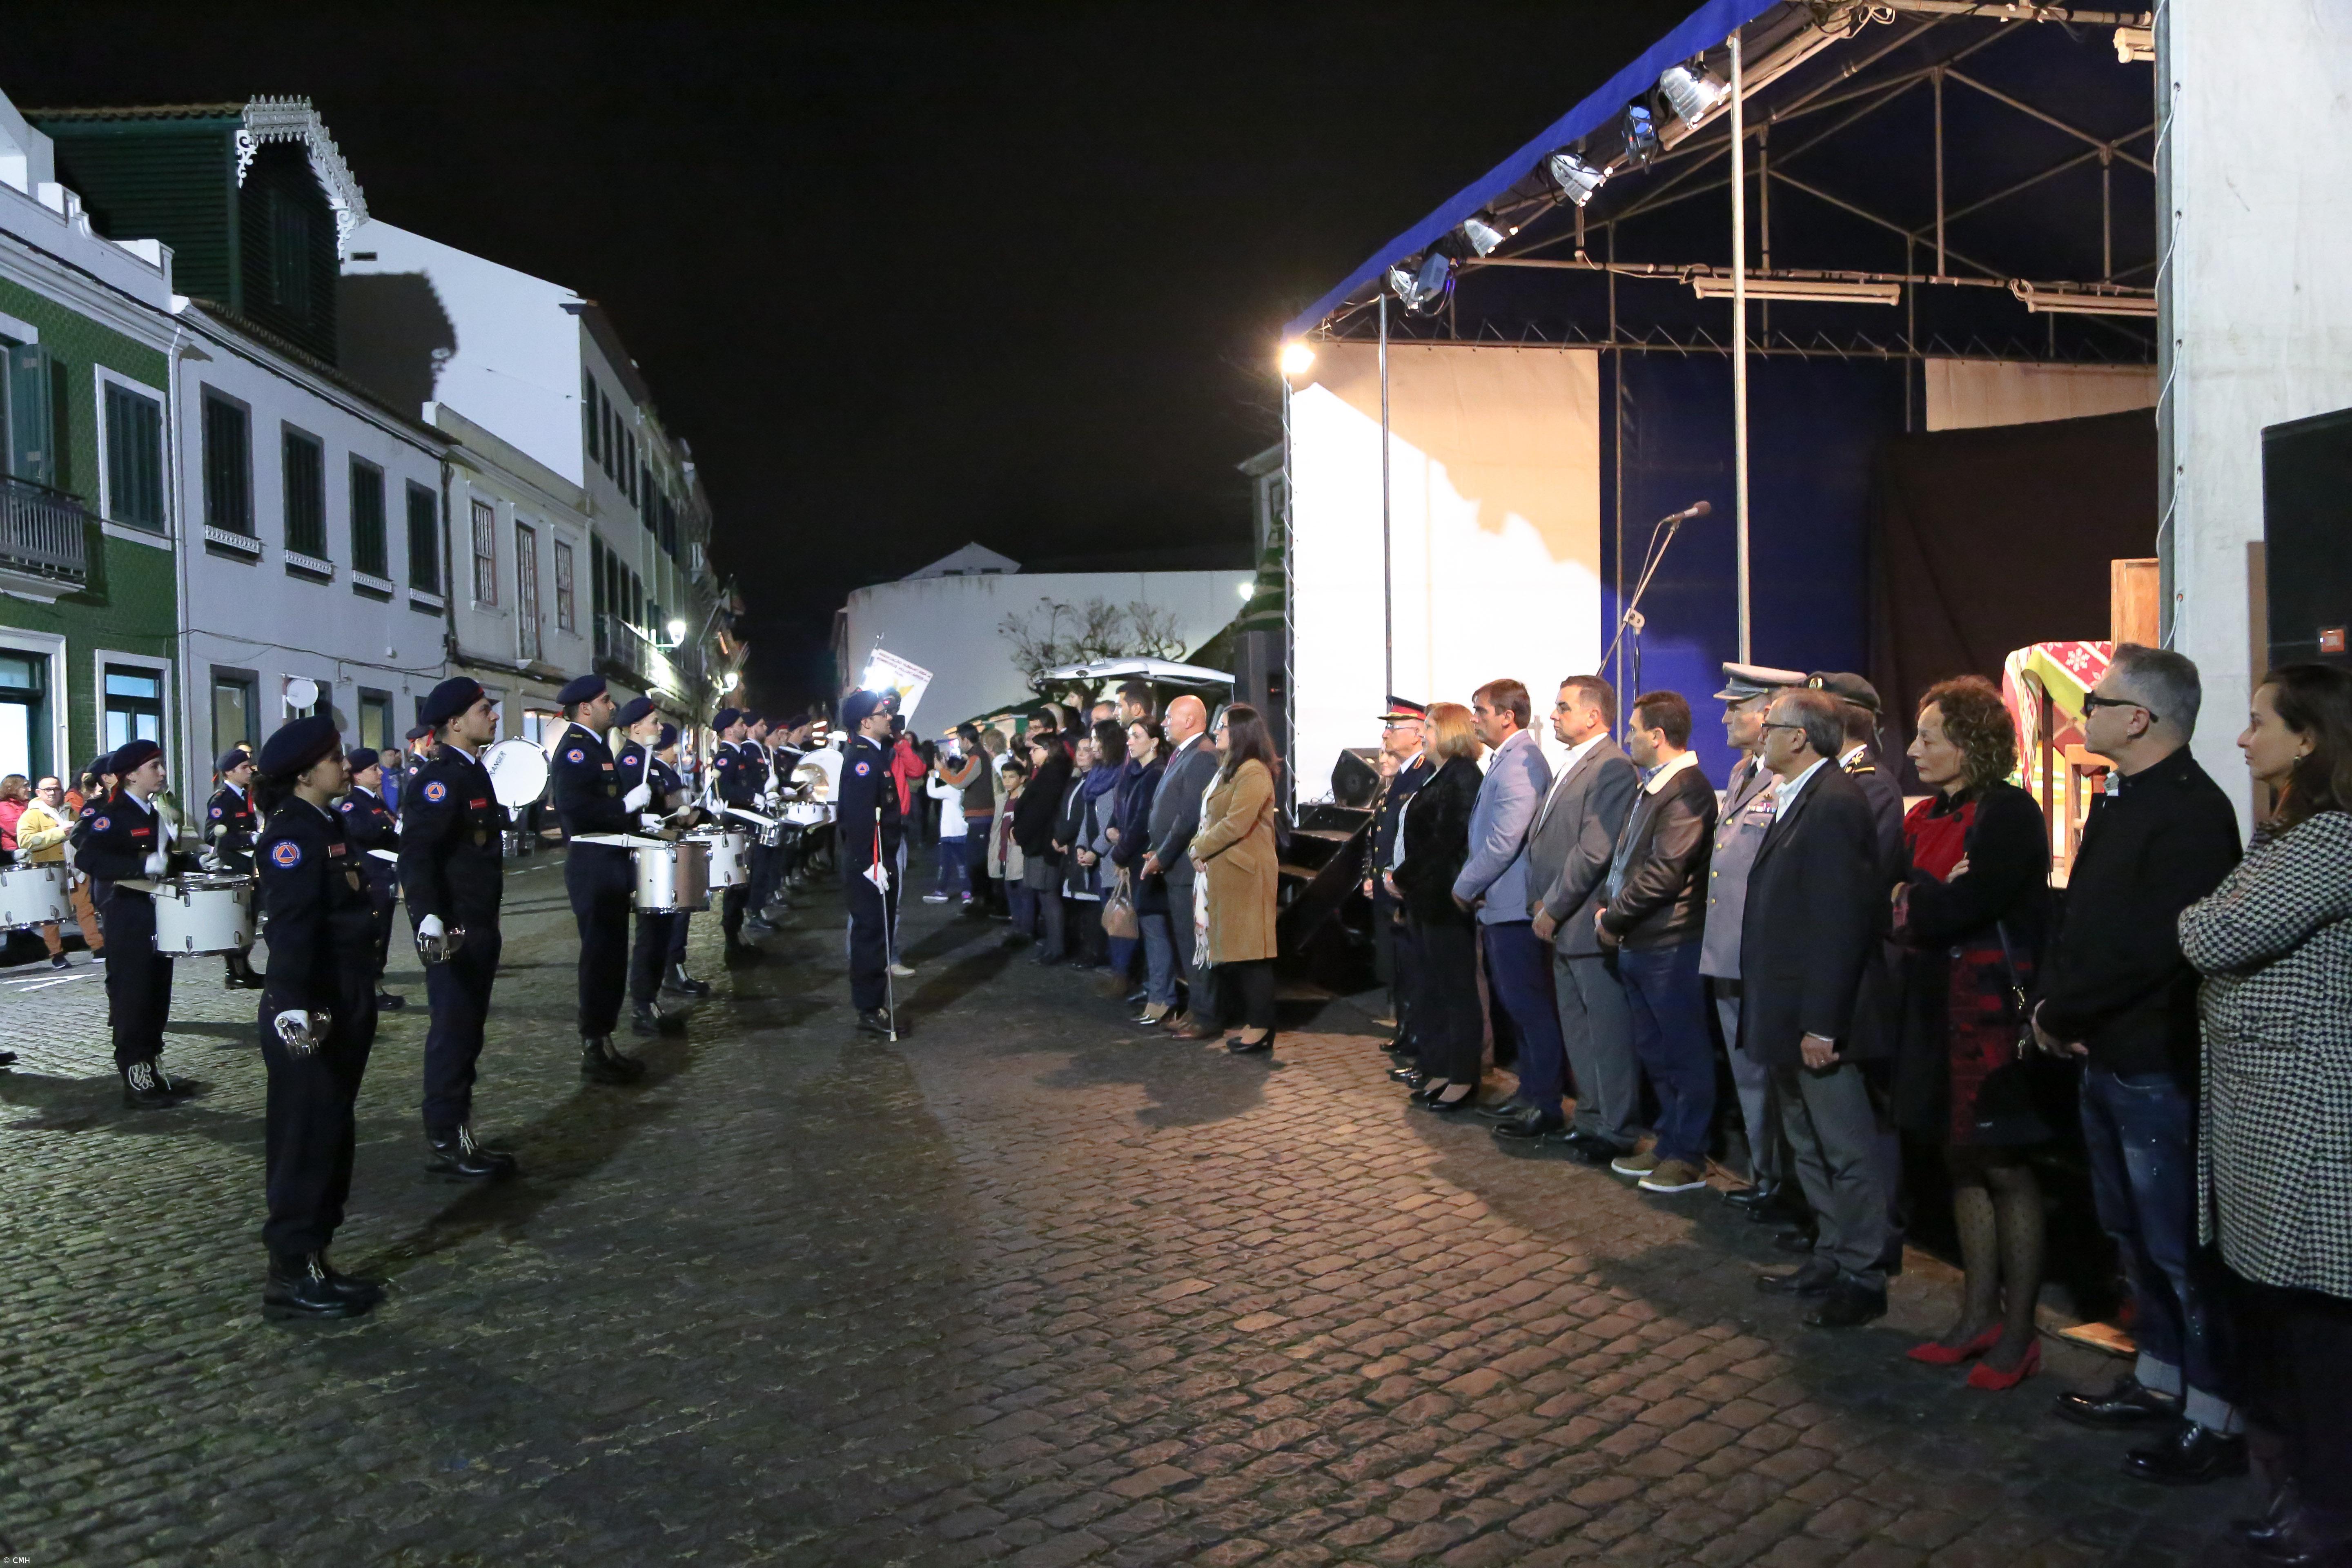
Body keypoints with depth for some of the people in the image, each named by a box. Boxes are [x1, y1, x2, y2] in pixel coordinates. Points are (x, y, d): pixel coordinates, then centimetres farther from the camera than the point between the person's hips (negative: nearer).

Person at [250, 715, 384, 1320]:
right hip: (309, 1018, -10)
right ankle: (291, 1276, 6)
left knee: (333, 1139, 15)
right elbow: (290, 926, -28)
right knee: (306, 1144, -3)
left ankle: (313, 1261, 25)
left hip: (343, 1012, 10)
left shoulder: (329, 827, 14)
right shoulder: (292, 834, -15)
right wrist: (292, 1005, -38)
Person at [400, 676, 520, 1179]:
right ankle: (443, 1144, 6)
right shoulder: (439, 778, -16)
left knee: (467, 1033, 15)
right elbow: (416, 851, -25)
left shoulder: (472, 773, 15)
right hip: (453, 933, -10)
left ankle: (461, 1134, 24)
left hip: (479, 928, 10)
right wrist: (429, 919, -36)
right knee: (453, 1033, -3)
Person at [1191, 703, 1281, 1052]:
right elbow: (1211, 819, 18)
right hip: (1221, 872, 10)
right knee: (1231, 949, 10)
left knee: (1249, 951, -5)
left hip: (1245, 872, -10)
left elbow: (1236, 824, -20)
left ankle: (1261, 1028, 1)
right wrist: (1198, 845, 0)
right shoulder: (1228, 771, 19)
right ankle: (1250, 1021, 17)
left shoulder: (1253, 773, -14)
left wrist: (1201, 848, -9)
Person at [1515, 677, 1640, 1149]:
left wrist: (1552, 908, -15)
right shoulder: (1570, 767, 16)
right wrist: (1541, 898, 7)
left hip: (1591, 926, -10)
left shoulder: (1612, 769, -16)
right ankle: (1592, 1117, 28)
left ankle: (1614, 1131, 9)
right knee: (1576, 1030, 17)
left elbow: (1594, 852, -21)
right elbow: (1544, 840, 19)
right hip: (1562, 926, 10)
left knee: (1608, 1033, 0)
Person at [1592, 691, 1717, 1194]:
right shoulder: (1652, 788, 14)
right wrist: (1609, 910, 3)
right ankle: (1669, 1145, 29)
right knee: (1653, 1053, 17)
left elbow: (1664, 873, -22)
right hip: (1637, 943, 10)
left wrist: (1614, 918, -12)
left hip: (1670, 945, -10)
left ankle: (1689, 1158, 12)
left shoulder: (1687, 790, -17)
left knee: (1685, 1055, 3)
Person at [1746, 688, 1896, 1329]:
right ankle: (1830, 1260, 32)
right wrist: (1792, 1021, 15)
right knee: (1809, 1146, 20)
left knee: (1848, 1151, 2)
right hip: (1791, 1015, 11)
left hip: (1821, 1019, -11)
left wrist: (1821, 1024, -23)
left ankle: (1862, 1277, 13)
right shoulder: (1797, 801, 12)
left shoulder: (1835, 803, -19)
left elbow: (1840, 922, -23)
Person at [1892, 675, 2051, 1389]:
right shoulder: (1924, 818, 11)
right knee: (1963, 1164, 14)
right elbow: (1897, 910, 8)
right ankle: (1979, 1316, 25)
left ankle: (2018, 1331, 13)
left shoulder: (2009, 813, -13)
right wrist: (1935, 900, -10)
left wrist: (1916, 902, -4)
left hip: (1993, 1012, -8)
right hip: (1938, 1009, 8)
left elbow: (1962, 907, -22)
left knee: (2005, 1169, 1)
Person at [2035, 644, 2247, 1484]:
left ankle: (2215, 1418, 13)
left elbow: (2148, 949, -26)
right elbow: (2080, 918, 14)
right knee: (2133, 1231, 19)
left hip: (2158, 1064, -9)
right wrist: (2051, 1002, -2)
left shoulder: (2191, 813, -19)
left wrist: (2061, 1012, -15)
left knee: (2178, 1243, 0)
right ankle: (2159, 1378, 34)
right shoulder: (2118, 802, 11)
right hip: (2107, 1056, 10)